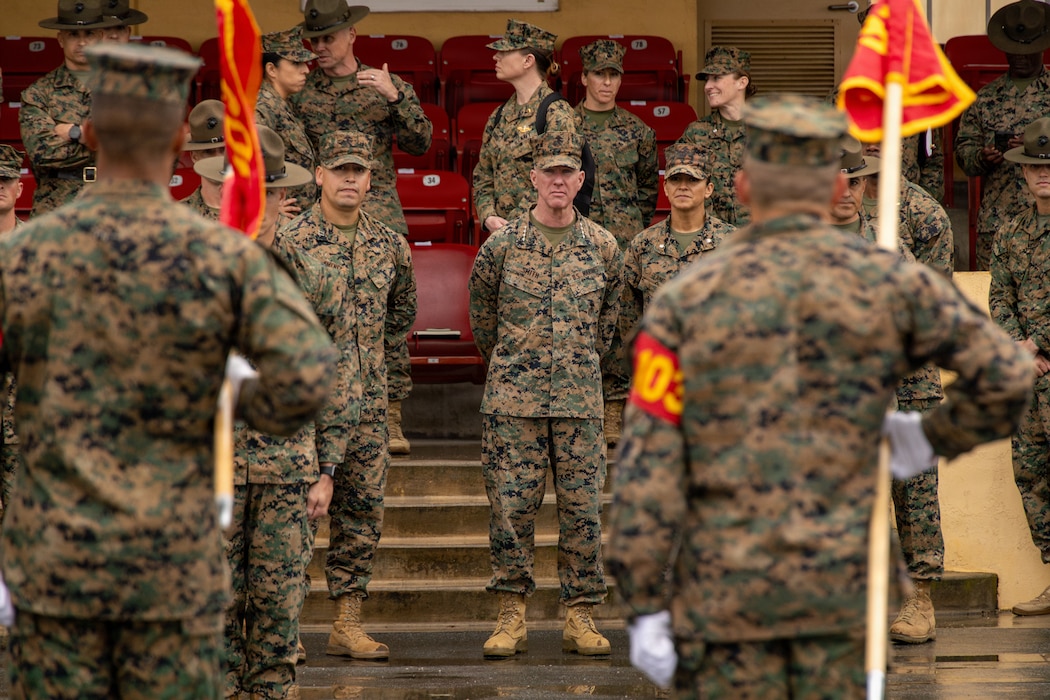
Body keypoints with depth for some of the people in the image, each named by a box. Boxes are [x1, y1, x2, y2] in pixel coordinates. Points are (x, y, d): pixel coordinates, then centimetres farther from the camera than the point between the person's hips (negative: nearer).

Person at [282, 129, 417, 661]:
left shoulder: (388, 244, 9)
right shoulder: (291, 240, -6)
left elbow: (402, 311, 26)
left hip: (366, 399, 5)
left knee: (362, 510, 5)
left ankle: (348, 624, 10)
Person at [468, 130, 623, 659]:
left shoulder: (603, 248, 4)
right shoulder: (502, 246, 0)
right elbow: (481, 312, 15)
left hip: (580, 399, 1)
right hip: (513, 399, -1)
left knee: (582, 507, 1)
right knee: (510, 506, -1)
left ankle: (580, 618, 8)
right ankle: (512, 618, 7)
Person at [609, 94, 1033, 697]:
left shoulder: (686, 300, -3)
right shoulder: (885, 281, -1)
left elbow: (647, 466, -8)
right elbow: (1007, 376, 0)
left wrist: (644, 608, -4)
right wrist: (936, 438, 17)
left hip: (723, 588, -1)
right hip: (842, 581, 1)